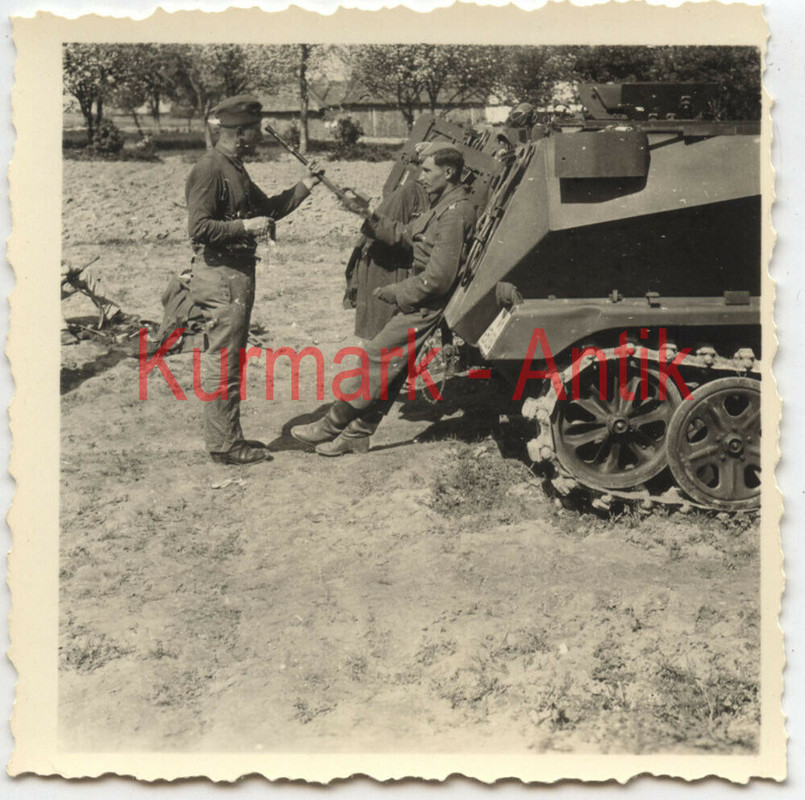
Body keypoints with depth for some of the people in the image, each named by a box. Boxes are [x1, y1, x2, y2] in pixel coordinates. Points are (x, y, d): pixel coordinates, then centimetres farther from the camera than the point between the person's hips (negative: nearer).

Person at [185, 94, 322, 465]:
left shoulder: (235, 168, 16)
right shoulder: (209, 169, -15)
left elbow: (268, 207, 24)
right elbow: (199, 228, -22)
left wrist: (305, 185, 15)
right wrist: (245, 227, -19)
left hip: (238, 272, 10)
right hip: (220, 273, -10)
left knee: (228, 360, 15)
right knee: (223, 361, -5)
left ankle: (227, 437, 24)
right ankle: (224, 445, 2)